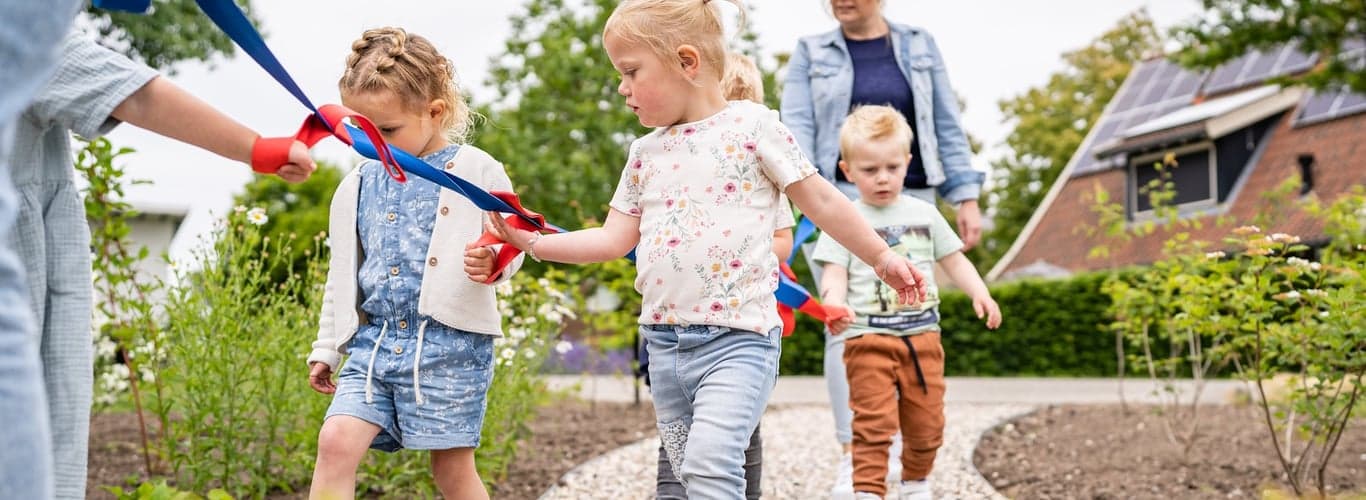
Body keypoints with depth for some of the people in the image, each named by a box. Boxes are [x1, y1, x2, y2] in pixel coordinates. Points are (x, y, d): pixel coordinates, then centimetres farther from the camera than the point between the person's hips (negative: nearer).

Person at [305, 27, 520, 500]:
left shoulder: (477, 171, -3)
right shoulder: (359, 184, 10)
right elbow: (342, 274, 18)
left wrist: (493, 261, -24)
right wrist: (326, 349, 20)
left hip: (448, 342, -4)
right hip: (374, 341, 4)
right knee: (336, 442, -11)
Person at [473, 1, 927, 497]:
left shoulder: (752, 125, -4)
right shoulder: (645, 151, 11)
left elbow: (821, 201, 1)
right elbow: (615, 238, 12)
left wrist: (882, 257, 3)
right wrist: (533, 241, 6)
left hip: (737, 338, -6)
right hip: (664, 342, 6)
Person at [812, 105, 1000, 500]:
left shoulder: (923, 214, 10)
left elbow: (954, 260, 15)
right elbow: (835, 274, -8)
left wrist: (980, 293, -1)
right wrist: (835, 305, -29)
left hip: (922, 336, 4)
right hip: (868, 338, -4)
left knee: (926, 424, 12)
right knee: (874, 424, -11)